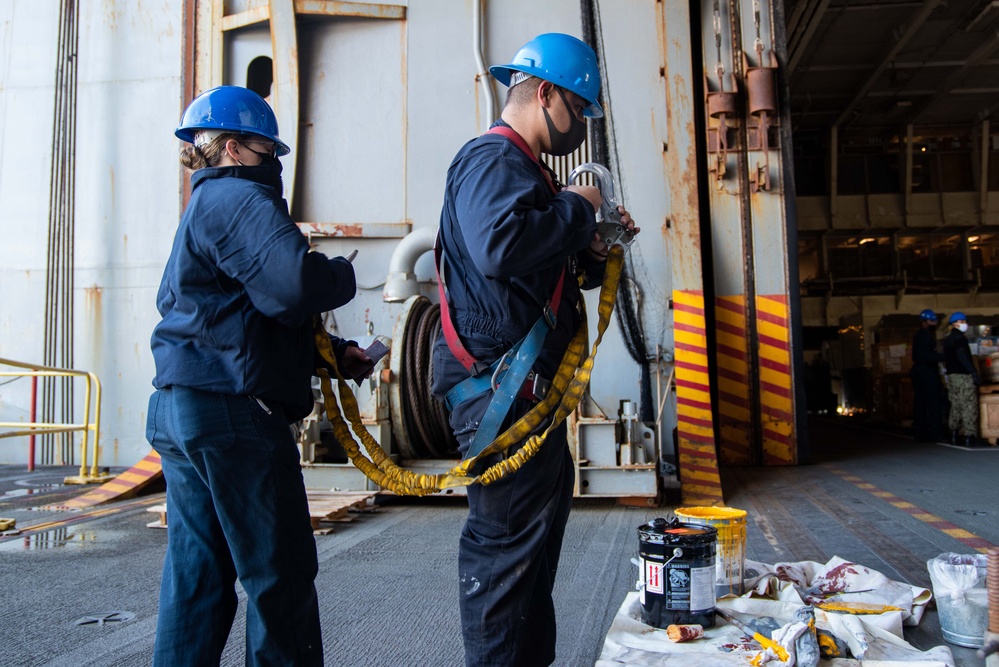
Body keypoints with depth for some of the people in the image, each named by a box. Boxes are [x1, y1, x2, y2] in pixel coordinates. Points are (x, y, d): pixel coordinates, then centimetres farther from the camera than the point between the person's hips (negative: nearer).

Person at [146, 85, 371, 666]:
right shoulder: (241, 198, -9)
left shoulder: (207, 205, 24)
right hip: (232, 410, -10)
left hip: (179, 407, 10)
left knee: (197, 574, 15)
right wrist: (344, 276, -5)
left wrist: (333, 351, 15)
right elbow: (293, 285, -27)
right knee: (281, 574, 1)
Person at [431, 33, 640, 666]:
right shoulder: (492, 159, -11)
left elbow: (557, 273, 30)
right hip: (496, 380, -12)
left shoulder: (526, 167, 24)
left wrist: (594, 248, 11)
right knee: (507, 532, -6)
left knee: (543, 513, 19)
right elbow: (501, 247, -32)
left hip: (530, 382, 12)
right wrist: (576, 208, -16)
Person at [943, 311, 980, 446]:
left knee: (955, 406, 12)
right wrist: (974, 373, -18)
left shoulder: (947, 340, 16)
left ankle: (954, 434, 13)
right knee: (969, 406, -5)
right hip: (963, 376, -9)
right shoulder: (960, 338, -11)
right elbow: (963, 358, -19)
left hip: (951, 375, 9)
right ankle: (968, 435, -7)